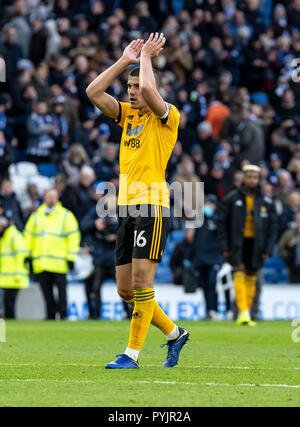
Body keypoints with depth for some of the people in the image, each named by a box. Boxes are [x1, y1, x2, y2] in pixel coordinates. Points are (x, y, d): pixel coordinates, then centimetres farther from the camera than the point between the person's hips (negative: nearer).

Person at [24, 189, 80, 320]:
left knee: (61, 288, -5)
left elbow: (73, 236, 2)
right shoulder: (36, 216, 15)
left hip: (59, 263, -3)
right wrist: (27, 255, 10)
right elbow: (29, 235, 18)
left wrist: (70, 258, -4)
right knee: (46, 290, 4)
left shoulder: (66, 216, 5)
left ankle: (63, 314, -1)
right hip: (41, 263, 3)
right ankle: (51, 315, 11)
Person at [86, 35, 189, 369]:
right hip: (126, 207, 8)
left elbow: (148, 89, -24)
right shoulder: (127, 114, 17)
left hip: (152, 207, -8)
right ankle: (173, 333, 24)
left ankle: (132, 353, -10)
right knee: (125, 289, 8)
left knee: (141, 282, -11)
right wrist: (124, 60, 7)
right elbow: (94, 92, 9)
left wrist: (146, 56, -7)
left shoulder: (167, 117, -4)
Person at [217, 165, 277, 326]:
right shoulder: (232, 199, 0)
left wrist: (268, 249, 1)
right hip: (237, 244, -3)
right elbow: (221, 222, 2)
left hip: (256, 245, 3)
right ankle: (243, 313, -20)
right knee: (240, 277, -14)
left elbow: (273, 227, 9)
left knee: (251, 280, 6)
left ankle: (245, 314, 13)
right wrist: (224, 246, -4)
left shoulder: (266, 202, 6)